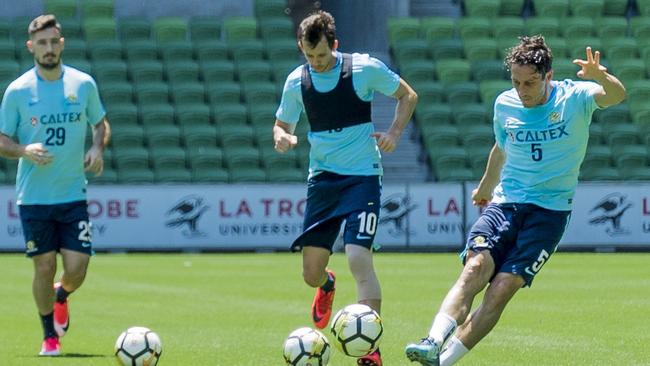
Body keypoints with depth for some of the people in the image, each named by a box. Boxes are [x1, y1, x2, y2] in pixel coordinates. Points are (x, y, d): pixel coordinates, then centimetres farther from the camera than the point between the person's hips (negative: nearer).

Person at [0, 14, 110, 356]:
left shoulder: (83, 84, 0)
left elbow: (101, 124, 15)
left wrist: (98, 149, -6)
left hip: (73, 195, 1)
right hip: (33, 196, -1)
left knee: (76, 269, -5)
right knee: (44, 268, 1)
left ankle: (62, 296, 32)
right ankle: (50, 337, 20)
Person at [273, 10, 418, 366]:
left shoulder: (365, 68, -7)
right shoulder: (296, 81, 1)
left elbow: (408, 96, 6)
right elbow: (282, 125, 13)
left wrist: (394, 132, -10)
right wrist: (281, 137, -11)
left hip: (362, 177, -4)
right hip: (322, 178, 4)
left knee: (359, 259, -20)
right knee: (311, 273, 3)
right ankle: (327, 285, 43)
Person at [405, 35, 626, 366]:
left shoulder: (575, 97, -7)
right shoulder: (504, 104, 5)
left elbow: (616, 96, -28)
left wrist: (600, 76, -50)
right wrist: (485, 186, 40)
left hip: (550, 211, -3)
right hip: (505, 202, 3)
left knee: (503, 286, -17)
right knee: (476, 266, -24)